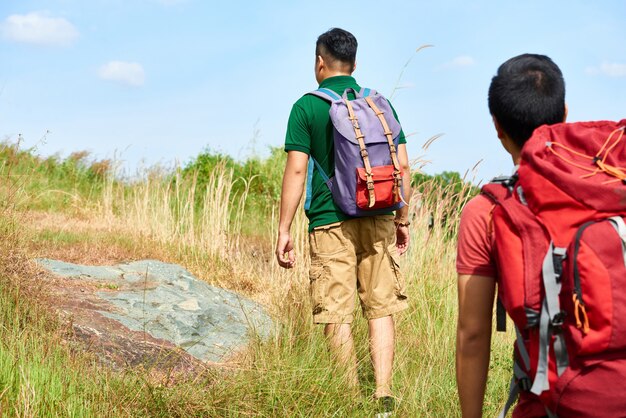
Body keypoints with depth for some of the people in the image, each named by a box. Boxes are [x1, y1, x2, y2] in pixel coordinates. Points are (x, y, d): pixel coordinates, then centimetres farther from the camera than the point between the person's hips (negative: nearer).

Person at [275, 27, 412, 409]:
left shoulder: (307, 107, -2)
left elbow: (296, 170, -7)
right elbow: (403, 166, 7)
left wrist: (284, 230, -4)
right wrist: (402, 219, 16)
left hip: (330, 223, -3)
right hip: (378, 220, 3)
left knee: (338, 315, 4)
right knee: (381, 307, 8)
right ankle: (384, 392, 1)